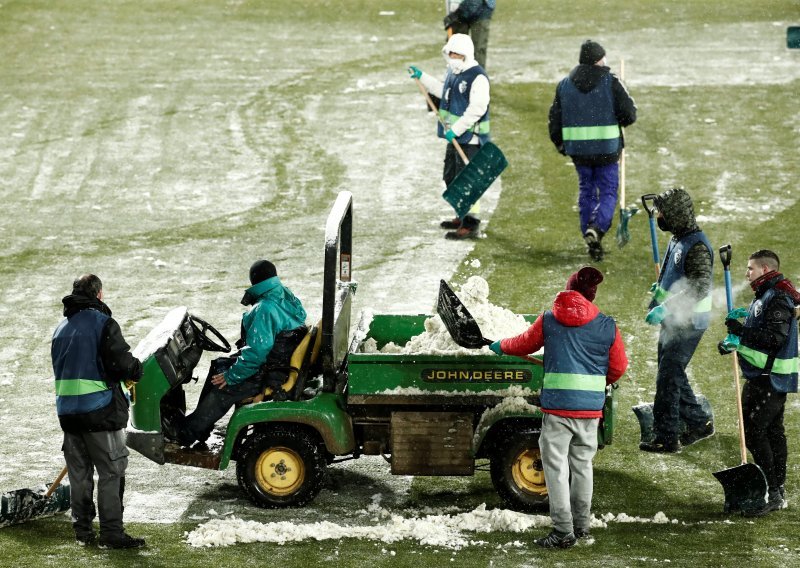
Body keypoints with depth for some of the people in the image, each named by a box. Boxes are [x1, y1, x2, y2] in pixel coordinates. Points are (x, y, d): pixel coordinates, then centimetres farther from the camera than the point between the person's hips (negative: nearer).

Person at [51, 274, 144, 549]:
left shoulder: (61, 328, 14)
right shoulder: (103, 323, -10)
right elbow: (122, 363, -18)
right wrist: (136, 370, 4)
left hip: (67, 410, 7)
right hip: (100, 410, -7)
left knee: (79, 474, 13)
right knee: (111, 473, -3)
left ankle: (83, 531, 17)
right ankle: (111, 534, -5)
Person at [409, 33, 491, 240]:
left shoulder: (478, 77, -18)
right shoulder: (453, 72, 11)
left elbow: (476, 109, -25)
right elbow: (443, 91, 31)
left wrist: (456, 130, -25)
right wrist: (422, 77, 30)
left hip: (470, 138, -10)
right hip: (454, 136, 10)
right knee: (451, 178, 20)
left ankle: (471, 225, -6)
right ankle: (462, 217, 34)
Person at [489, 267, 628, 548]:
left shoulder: (548, 321, 0)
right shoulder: (608, 326, 2)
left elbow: (523, 344, 16)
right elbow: (618, 367, 8)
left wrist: (500, 346, 37)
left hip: (557, 406, -3)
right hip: (591, 407, 3)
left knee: (556, 467, 1)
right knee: (582, 465, 17)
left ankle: (563, 531, -4)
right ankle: (581, 525, 25)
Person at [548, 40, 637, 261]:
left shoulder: (564, 84, 6)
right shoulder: (610, 82, -6)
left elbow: (554, 119, 9)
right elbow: (629, 114, -9)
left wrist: (560, 145, 22)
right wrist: (618, 121, 14)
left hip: (578, 149, 4)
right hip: (607, 149, -3)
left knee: (586, 191, 16)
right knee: (608, 192, 6)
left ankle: (591, 241, 13)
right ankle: (597, 228, -19)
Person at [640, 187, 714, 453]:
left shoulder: (697, 246, -21)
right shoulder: (677, 240, 11)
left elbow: (700, 288, -29)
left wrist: (666, 308, -33)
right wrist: (660, 289, 13)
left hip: (688, 324, -10)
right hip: (672, 322, 10)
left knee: (668, 378, -8)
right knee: (673, 374, 18)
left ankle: (666, 438, -3)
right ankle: (699, 422, 30)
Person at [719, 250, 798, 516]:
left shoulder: (778, 299, -18)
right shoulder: (763, 296, 15)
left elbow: (775, 337, -28)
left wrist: (741, 331, -26)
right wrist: (734, 342, 9)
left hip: (770, 379, -11)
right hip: (763, 377, 11)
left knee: (754, 432, -11)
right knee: (772, 432, 14)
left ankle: (771, 494, -9)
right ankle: (778, 490, 21)